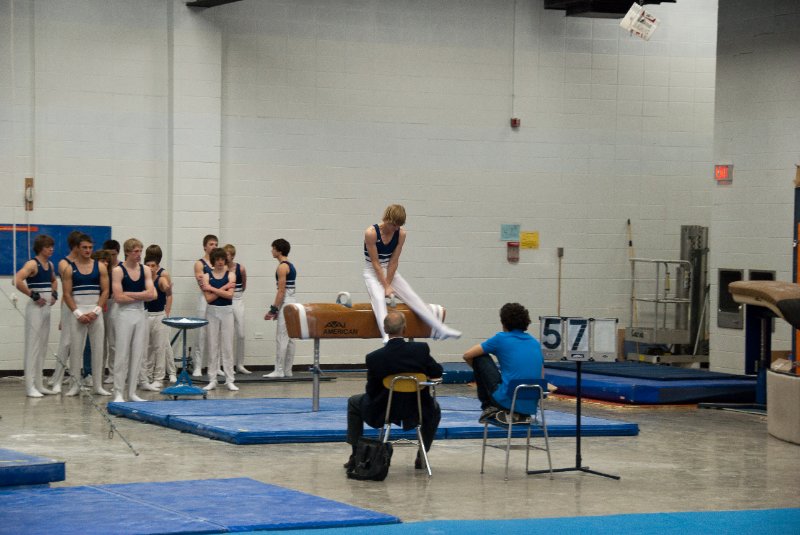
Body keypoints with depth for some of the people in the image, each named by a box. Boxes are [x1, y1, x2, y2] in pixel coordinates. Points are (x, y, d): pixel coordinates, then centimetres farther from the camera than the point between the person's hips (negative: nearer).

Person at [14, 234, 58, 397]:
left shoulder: (50, 265, 11)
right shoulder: (32, 264, -13)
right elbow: (18, 281, -28)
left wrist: (54, 294, 12)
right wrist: (34, 295, -20)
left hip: (46, 308, 8)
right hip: (35, 309, -8)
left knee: (42, 347, 11)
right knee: (33, 346, -7)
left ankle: (39, 384, 18)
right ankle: (30, 386, -6)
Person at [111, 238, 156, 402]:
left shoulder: (145, 270, 7)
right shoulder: (118, 271, -6)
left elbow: (151, 294, -4)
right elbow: (119, 297, -14)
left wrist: (130, 294, -11)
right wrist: (141, 296, -8)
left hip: (140, 314, 5)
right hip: (124, 314, -5)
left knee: (138, 354, 6)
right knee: (122, 354, -3)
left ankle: (132, 392, 13)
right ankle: (118, 393, 2)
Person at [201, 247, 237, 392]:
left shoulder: (230, 274, 0)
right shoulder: (207, 276, 0)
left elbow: (229, 295, -13)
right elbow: (209, 298, -11)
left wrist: (212, 289, -12)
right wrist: (224, 287, -13)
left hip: (227, 311, 0)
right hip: (212, 312, 0)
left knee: (228, 347, 1)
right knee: (212, 347, 3)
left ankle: (229, 380, 5)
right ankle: (212, 380, 8)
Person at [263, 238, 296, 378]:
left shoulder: (282, 267, -13)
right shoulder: (290, 266, 16)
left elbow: (281, 290, -18)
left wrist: (273, 309, -16)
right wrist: (277, 309, 22)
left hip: (285, 303, -10)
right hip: (292, 302, 10)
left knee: (281, 338, -8)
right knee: (289, 339, 10)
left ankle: (279, 371, -8)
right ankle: (287, 371, 13)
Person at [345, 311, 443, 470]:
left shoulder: (374, 357, -20)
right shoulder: (421, 349, -18)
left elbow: (371, 391, -9)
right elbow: (437, 372, -3)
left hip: (381, 413, -1)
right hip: (416, 412, 1)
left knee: (354, 402, 28)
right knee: (434, 408, 36)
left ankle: (356, 456, 24)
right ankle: (421, 457, 30)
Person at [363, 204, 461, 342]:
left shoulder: (401, 234, -8)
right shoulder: (371, 233, -21)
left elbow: (393, 262, -7)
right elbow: (375, 263, -19)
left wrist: (388, 285, -13)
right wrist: (386, 286, -19)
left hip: (390, 272, 5)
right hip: (372, 273, -5)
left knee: (413, 297, -9)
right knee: (379, 299, -31)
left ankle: (439, 329, -13)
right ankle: (387, 337, -49)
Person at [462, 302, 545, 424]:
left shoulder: (501, 338, 0)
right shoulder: (536, 343, 13)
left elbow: (467, 355, 6)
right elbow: (541, 377, 19)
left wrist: (479, 371, 26)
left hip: (506, 400, -5)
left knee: (480, 358, 13)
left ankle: (488, 407, 16)